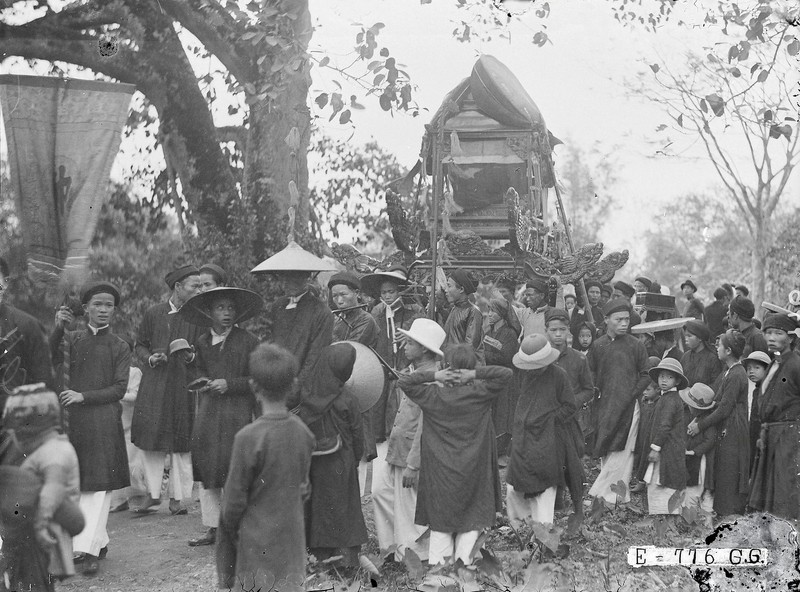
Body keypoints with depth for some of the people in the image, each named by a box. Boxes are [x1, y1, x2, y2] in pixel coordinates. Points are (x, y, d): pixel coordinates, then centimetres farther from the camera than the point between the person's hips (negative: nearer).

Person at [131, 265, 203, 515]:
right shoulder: (153, 313, 4)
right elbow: (140, 346, 12)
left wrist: (192, 355, -12)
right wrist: (150, 358, -7)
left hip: (184, 386, 0)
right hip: (154, 385, 0)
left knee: (181, 443, 1)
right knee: (151, 441, 1)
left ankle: (176, 498, 11)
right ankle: (154, 494, 14)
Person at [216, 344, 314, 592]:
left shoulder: (248, 438, -19)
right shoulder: (303, 433, -3)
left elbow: (234, 501, -12)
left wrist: (230, 533, 4)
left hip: (257, 543, -5)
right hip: (292, 541, 5)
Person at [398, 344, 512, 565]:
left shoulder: (434, 395, -8)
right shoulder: (480, 392, -9)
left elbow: (403, 382, -6)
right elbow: (506, 373, -9)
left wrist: (434, 376, -9)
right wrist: (476, 374, -12)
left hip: (440, 471, 1)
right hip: (473, 471, 0)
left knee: (440, 520, 11)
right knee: (472, 521, 11)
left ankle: (438, 563, 10)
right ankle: (464, 560, 4)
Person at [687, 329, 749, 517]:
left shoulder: (735, 375, -19)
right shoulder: (730, 372, 11)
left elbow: (724, 409, -20)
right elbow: (717, 402, 15)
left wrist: (700, 425, -14)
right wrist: (698, 419, 7)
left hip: (732, 433, -10)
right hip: (725, 432, 10)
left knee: (728, 478, -2)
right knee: (721, 475, 15)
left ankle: (729, 512, 5)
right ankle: (721, 511, 22)